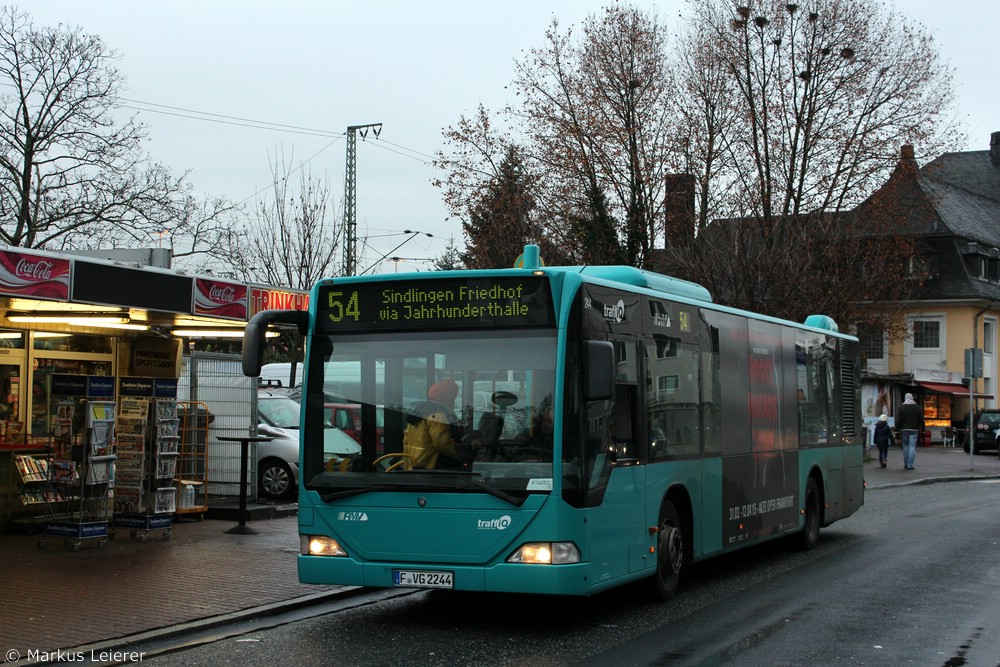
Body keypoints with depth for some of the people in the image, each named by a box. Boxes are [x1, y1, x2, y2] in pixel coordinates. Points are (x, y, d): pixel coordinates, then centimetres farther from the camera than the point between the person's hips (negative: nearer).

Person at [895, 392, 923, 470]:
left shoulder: (901, 408, 2)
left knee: (905, 447, 11)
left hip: (904, 429, 1)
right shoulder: (917, 408, 4)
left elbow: (897, 420, -2)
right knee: (912, 447, -3)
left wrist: (898, 429, 3)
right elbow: (921, 420, 4)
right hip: (914, 430, -1)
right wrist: (922, 429, 11)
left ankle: (906, 465, 15)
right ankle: (910, 465, -9)